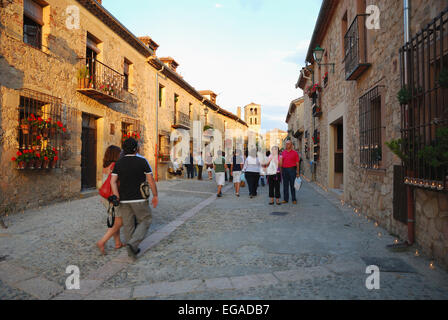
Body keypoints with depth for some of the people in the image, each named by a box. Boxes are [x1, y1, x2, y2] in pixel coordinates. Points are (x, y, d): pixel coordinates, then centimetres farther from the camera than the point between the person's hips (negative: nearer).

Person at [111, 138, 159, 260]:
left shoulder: (118, 163, 3)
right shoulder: (142, 161, -9)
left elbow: (113, 182, -5)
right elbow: (151, 180, -8)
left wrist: (117, 198, -6)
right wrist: (155, 196, 2)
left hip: (124, 199, 4)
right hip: (139, 199, -4)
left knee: (128, 224, 12)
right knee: (145, 221, 10)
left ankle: (133, 250, 20)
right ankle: (132, 244, -7)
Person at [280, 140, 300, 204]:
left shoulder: (295, 153, 1)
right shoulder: (283, 153, 10)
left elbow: (297, 163, 0)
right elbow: (281, 162, 13)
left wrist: (298, 172, -5)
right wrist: (281, 171, 6)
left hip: (292, 170, -3)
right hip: (284, 170, 3)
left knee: (292, 185, 1)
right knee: (285, 185, 6)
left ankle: (294, 199, 9)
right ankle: (285, 199, 13)